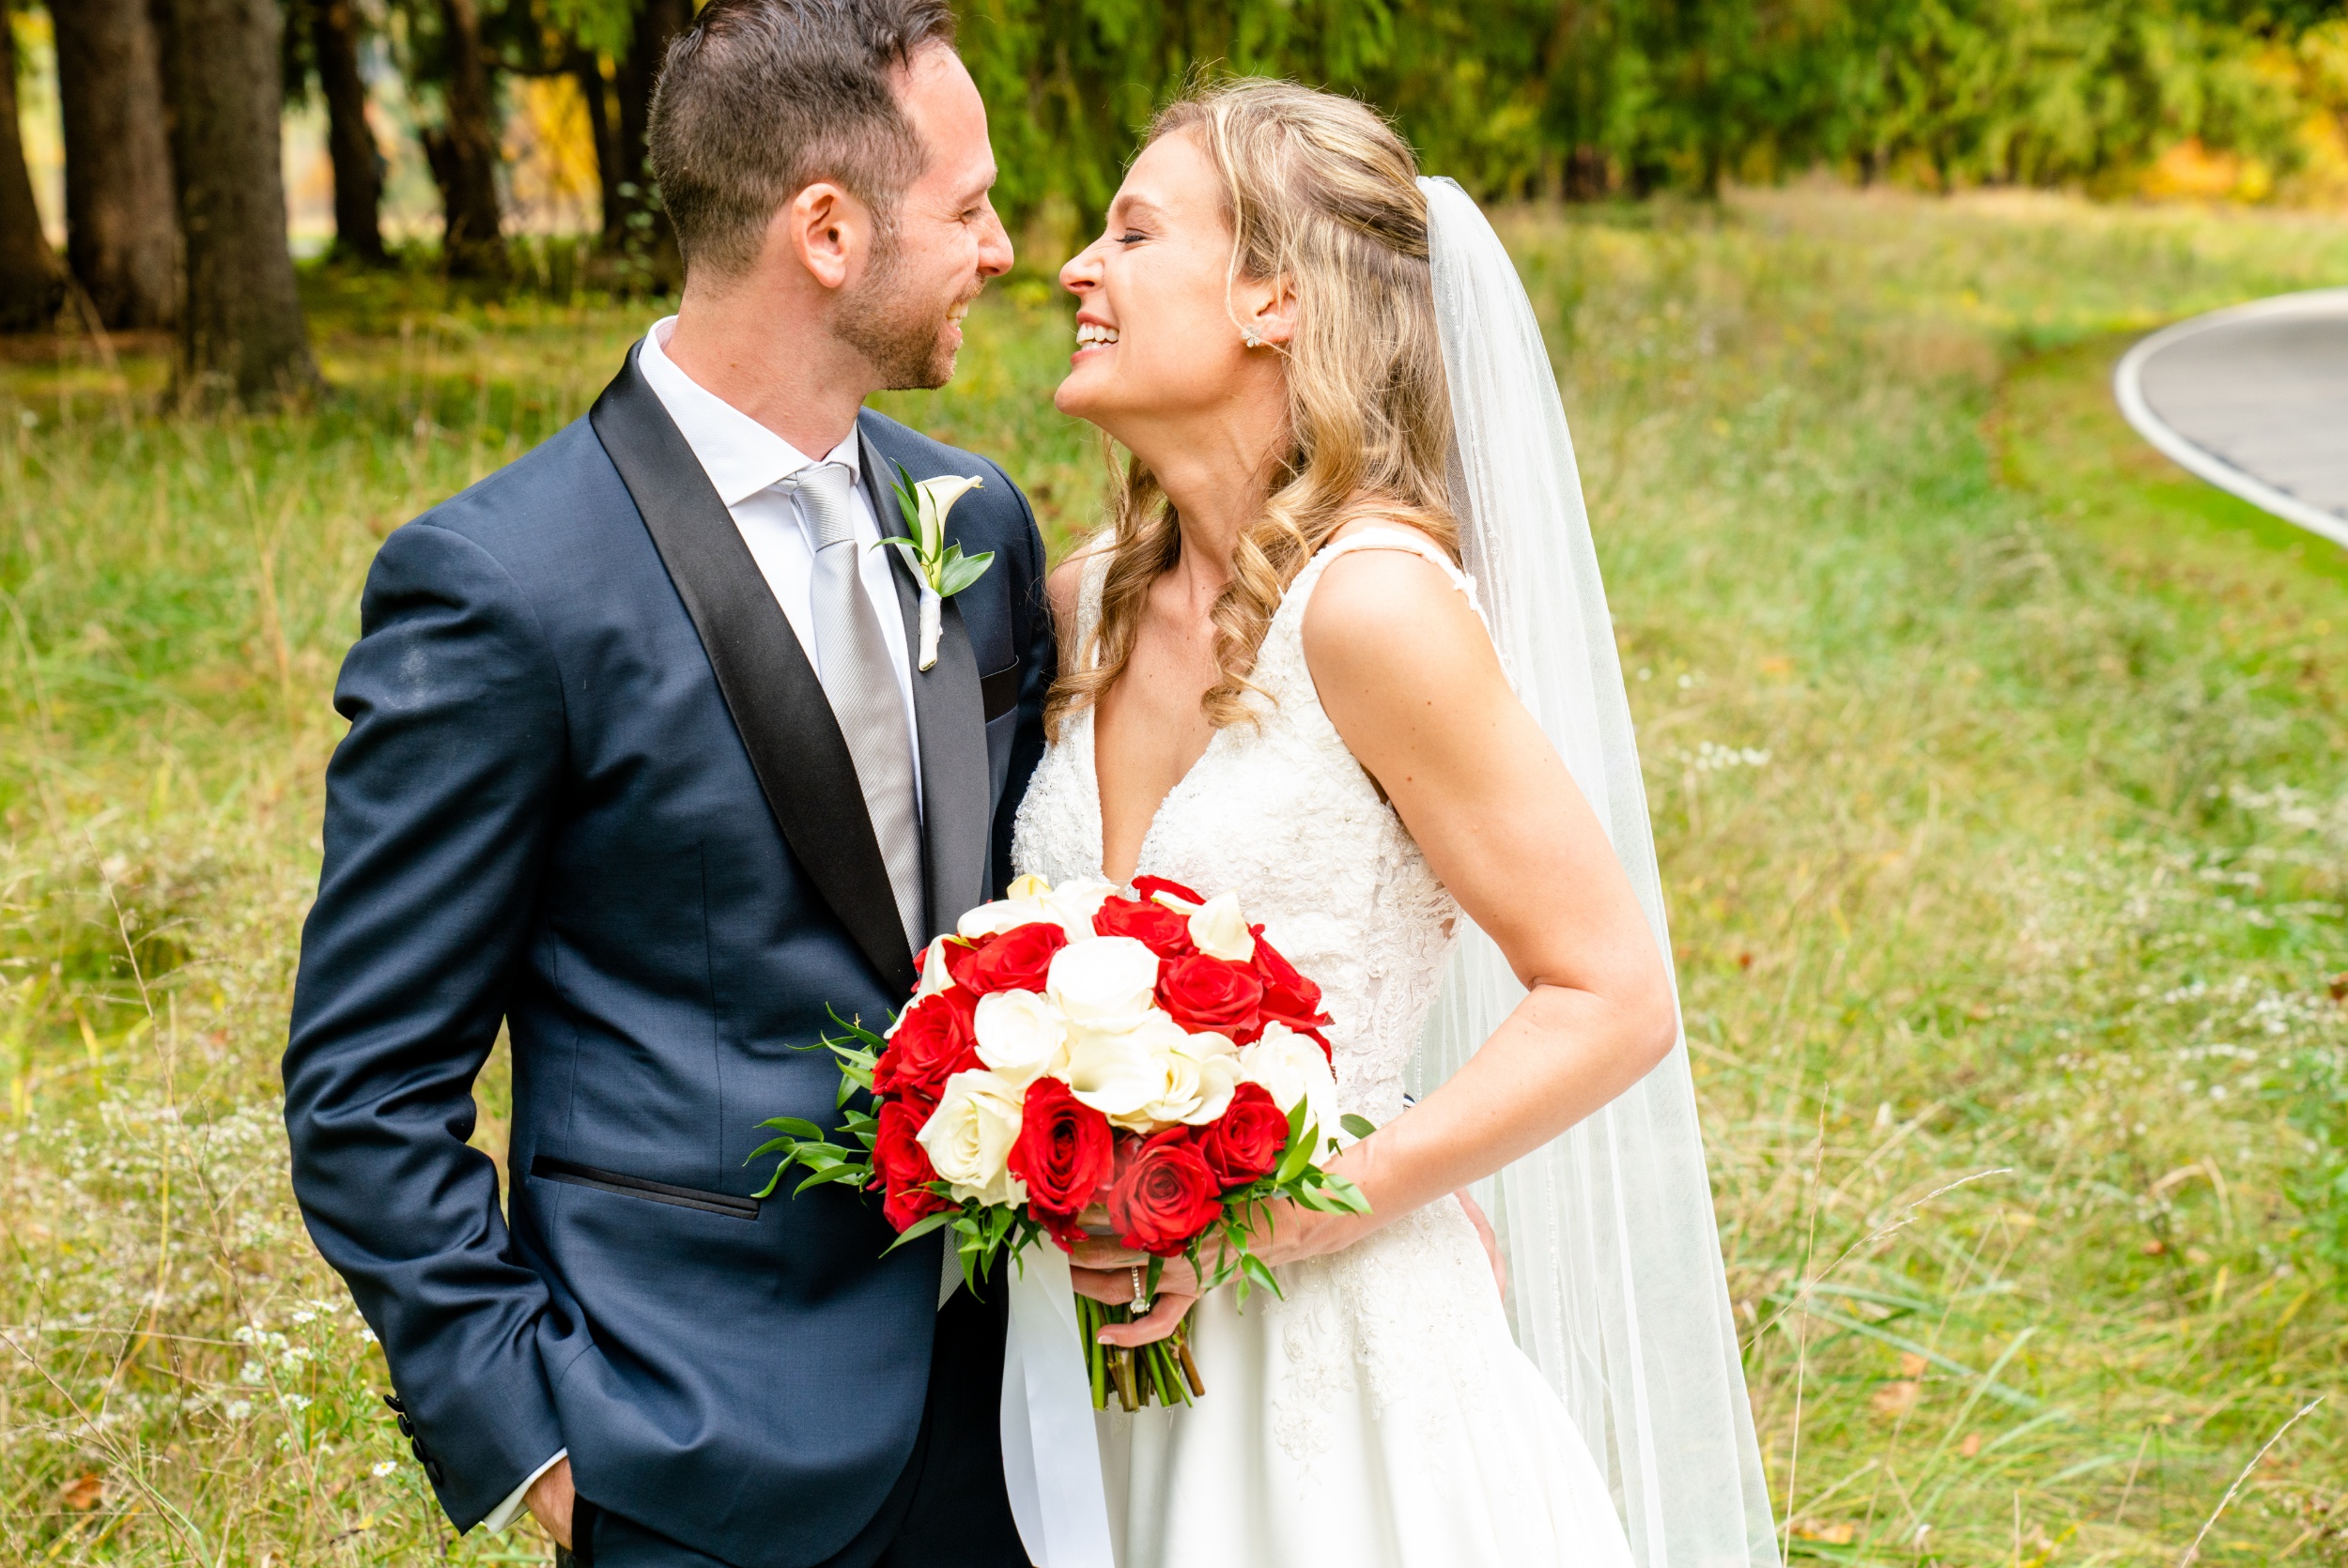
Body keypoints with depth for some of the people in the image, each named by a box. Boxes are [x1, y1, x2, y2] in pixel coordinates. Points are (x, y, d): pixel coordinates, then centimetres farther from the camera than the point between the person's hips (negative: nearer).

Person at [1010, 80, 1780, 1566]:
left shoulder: (1372, 599, -18)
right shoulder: (1089, 602, 3)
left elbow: (1613, 998, -15)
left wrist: (1285, 1216, -19)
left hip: (1343, 1375, -6)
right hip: (1129, 1359, 6)